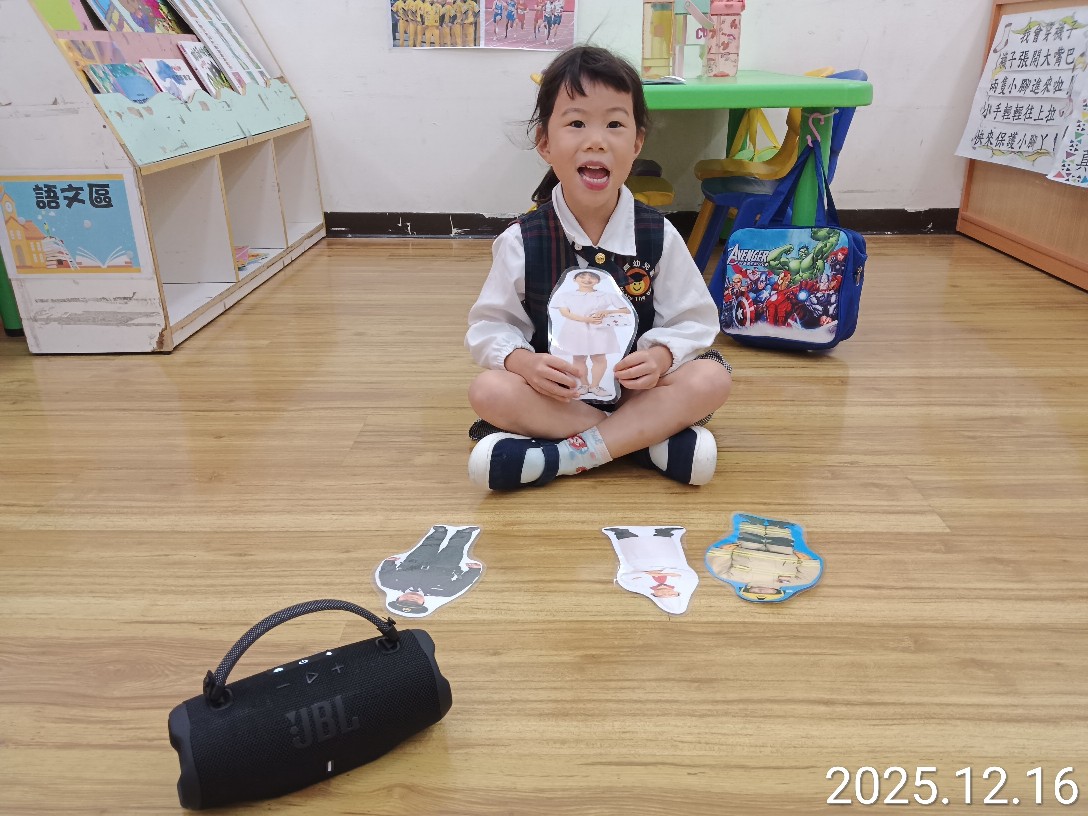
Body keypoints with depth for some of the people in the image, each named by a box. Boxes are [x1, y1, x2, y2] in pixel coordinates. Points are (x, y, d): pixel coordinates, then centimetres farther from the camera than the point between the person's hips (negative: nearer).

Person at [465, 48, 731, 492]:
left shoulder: (659, 236, -6)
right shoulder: (521, 242, -8)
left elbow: (691, 321, -1)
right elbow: (491, 325, -4)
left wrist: (660, 356, -23)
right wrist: (525, 362, -26)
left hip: (637, 386, 1)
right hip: (553, 390, 0)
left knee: (711, 378, -23)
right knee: (488, 390, -28)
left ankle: (564, 457, -27)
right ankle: (652, 438, -23)